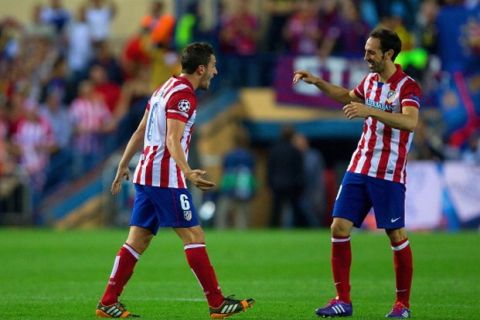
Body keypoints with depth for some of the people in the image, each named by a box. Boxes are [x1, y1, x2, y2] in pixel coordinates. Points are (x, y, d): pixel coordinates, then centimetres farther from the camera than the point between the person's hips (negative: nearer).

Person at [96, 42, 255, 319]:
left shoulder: (165, 88, 18)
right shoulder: (183, 94, -12)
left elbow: (140, 133, 23)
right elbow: (172, 140, -23)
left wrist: (124, 166, 29)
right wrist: (188, 173, -35)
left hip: (147, 173, 10)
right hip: (166, 177, -10)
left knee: (138, 240, 8)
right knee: (194, 236, -7)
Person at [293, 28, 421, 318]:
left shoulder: (407, 87, -12)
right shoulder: (370, 81, 10)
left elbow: (410, 121, -31)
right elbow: (348, 97, 33)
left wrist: (370, 111, -39)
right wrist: (318, 82, 24)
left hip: (389, 174, -7)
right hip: (359, 168, 7)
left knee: (396, 236, -3)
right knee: (340, 228, -1)